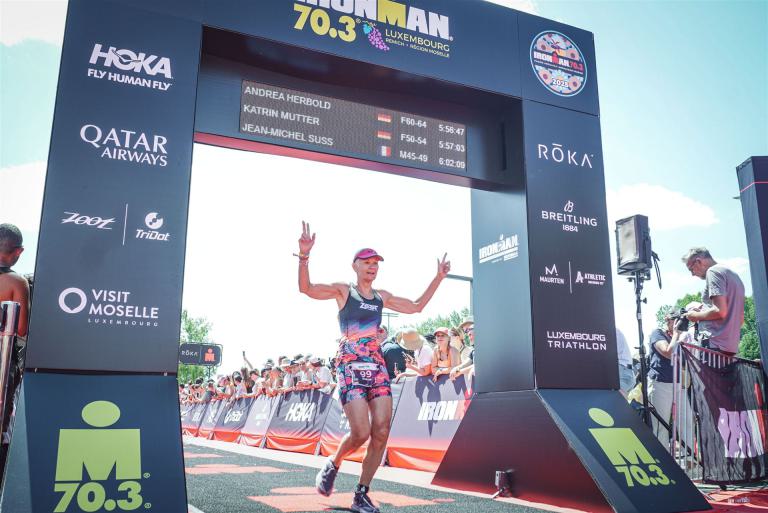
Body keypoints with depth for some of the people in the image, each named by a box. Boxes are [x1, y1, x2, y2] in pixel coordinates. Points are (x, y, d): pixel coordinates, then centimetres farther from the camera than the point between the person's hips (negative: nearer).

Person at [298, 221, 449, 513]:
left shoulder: (382, 297, 16)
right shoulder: (343, 291, 2)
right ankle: (332, 466, 17)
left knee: (381, 433, -4)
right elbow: (306, 288, -12)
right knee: (361, 432, -15)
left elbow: (416, 307, 25)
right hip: (350, 367, -5)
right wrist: (304, 255, -26)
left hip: (377, 367, 5)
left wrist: (439, 278, 23)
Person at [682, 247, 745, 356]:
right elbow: (740, 319, 24)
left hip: (713, 344, -10)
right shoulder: (734, 275, 23)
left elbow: (720, 311, -19)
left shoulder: (713, 271, -6)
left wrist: (696, 316, -2)